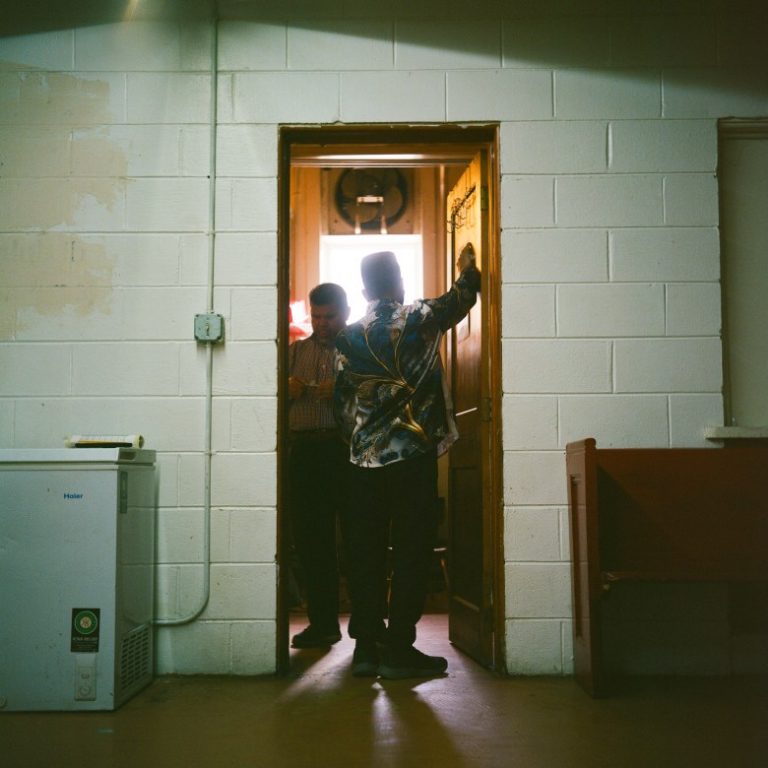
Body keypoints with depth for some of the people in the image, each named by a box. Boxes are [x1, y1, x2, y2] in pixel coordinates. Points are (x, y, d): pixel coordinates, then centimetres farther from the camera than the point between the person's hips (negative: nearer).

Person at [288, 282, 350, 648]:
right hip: (305, 449, 3)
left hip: (348, 449, -3)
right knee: (309, 536, 1)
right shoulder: (294, 351, 21)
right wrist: (287, 391, -4)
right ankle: (322, 622, 9)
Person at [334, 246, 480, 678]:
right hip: (414, 454, -4)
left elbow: (341, 402, 10)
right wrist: (468, 267, 35)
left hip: (365, 459, 4)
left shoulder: (349, 337, 6)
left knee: (366, 551, 6)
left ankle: (366, 646, 10)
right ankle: (398, 649, 0)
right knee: (412, 550, -1)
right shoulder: (418, 320, -3)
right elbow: (460, 300, 16)